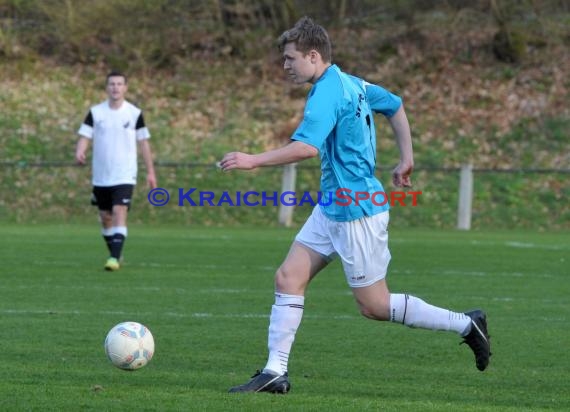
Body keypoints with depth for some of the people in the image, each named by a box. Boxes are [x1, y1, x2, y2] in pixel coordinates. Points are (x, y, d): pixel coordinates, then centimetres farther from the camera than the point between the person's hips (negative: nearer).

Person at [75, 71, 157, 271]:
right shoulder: (95, 112, 2)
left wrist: (150, 171, 5)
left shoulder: (135, 114, -1)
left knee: (119, 214, -18)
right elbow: (85, 136, -3)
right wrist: (80, 152, -25)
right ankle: (115, 255, 29)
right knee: (105, 217, 10)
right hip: (101, 177, 3)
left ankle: (115, 258, -22)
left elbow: (144, 142, 5)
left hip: (125, 176, -3)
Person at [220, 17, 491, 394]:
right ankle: (275, 373, 4)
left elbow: (306, 147, -32)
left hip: (355, 211, -10)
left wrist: (254, 161, -26)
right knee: (288, 278, 4)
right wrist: (407, 158, 25)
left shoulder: (327, 93, -20)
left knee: (375, 306, -1)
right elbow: (395, 105, 23)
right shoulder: (351, 83, 10)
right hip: (332, 208, 10)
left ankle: (466, 325, 9)